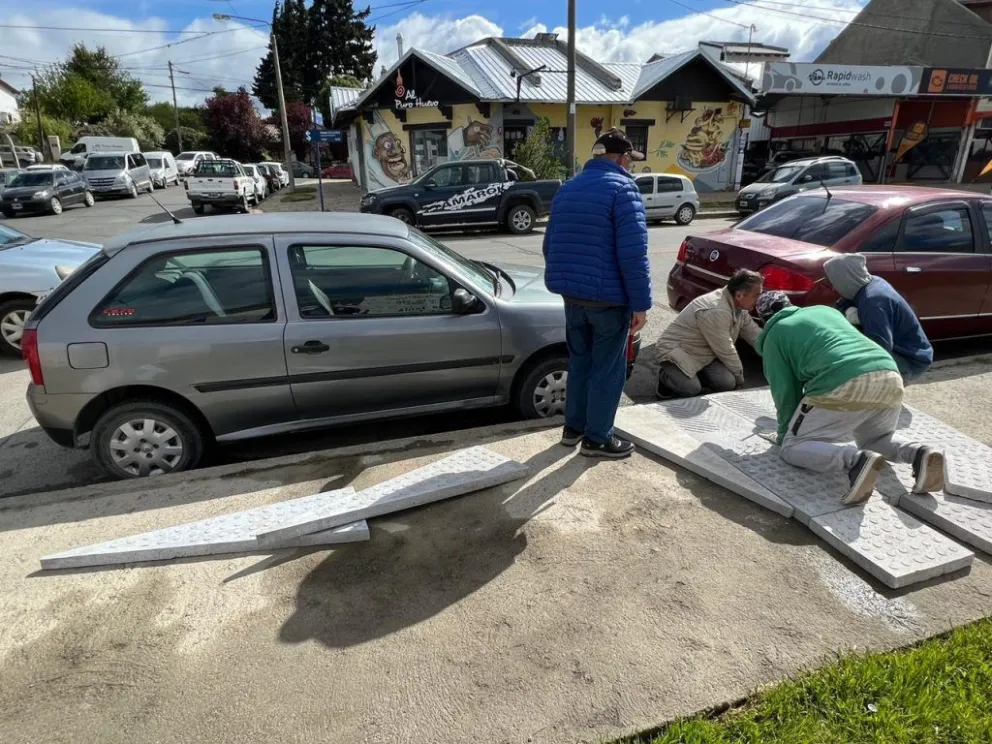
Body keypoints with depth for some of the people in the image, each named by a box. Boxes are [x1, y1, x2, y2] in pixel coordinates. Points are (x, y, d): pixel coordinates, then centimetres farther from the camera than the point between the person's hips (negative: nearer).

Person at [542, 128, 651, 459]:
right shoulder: (622, 188, -11)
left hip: (572, 294, 7)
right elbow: (633, 253, -19)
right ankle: (597, 438, 14)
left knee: (579, 362, 19)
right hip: (609, 296, -7)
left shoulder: (566, 189, 12)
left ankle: (573, 427, 28)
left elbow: (550, 245, 17)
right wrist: (640, 303, -15)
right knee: (607, 369, 5)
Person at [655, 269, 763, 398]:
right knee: (691, 390, -31)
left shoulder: (740, 307, -2)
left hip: (705, 354, 8)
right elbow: (726, 351, -22)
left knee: (727, 383, -17)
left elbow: (756, 335, 10)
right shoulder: (715, 311, -30)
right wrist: (739, 377, -8)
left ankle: (697, 375, 12)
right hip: (678, 351, -8)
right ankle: (666, 376, 1)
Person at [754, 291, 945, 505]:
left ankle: (856, 460, -21)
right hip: (890, 377, 7)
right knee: (877, 438, 32)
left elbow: (785, 391, 11)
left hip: (843, 386, -6)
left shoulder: (773, 336, 15)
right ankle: (919, 454, 1)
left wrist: (784, 434, 25)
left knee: (792, 448, 5)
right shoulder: (825, 309, 33)